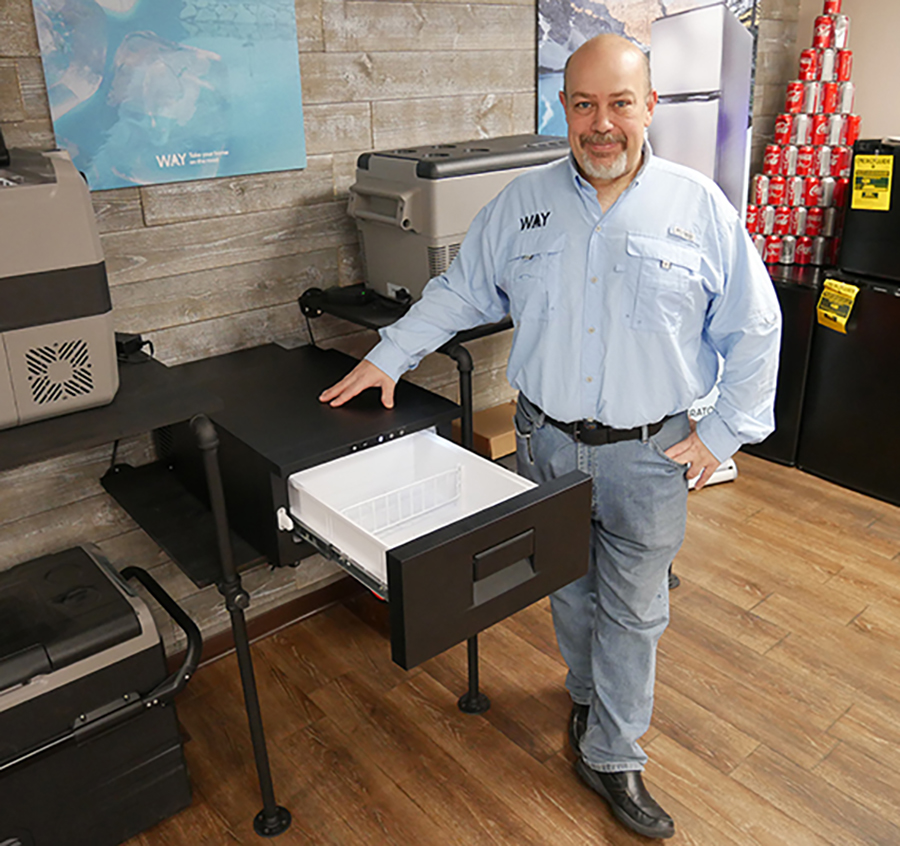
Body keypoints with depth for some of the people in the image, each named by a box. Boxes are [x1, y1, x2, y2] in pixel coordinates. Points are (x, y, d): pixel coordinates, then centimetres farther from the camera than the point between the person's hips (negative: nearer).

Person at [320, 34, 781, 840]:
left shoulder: (698, 206, -6)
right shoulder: (522, 201, 0)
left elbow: (753, 329, -1)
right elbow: (459, 291, 8)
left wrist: (723, 432, -5)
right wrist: (387, 358, 1)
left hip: (650, 451, -1)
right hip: (548, 440, 2)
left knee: (633, 608, 10)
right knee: (569, 591, 19)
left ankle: (612, 756, 30)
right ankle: (592, 695, 48)